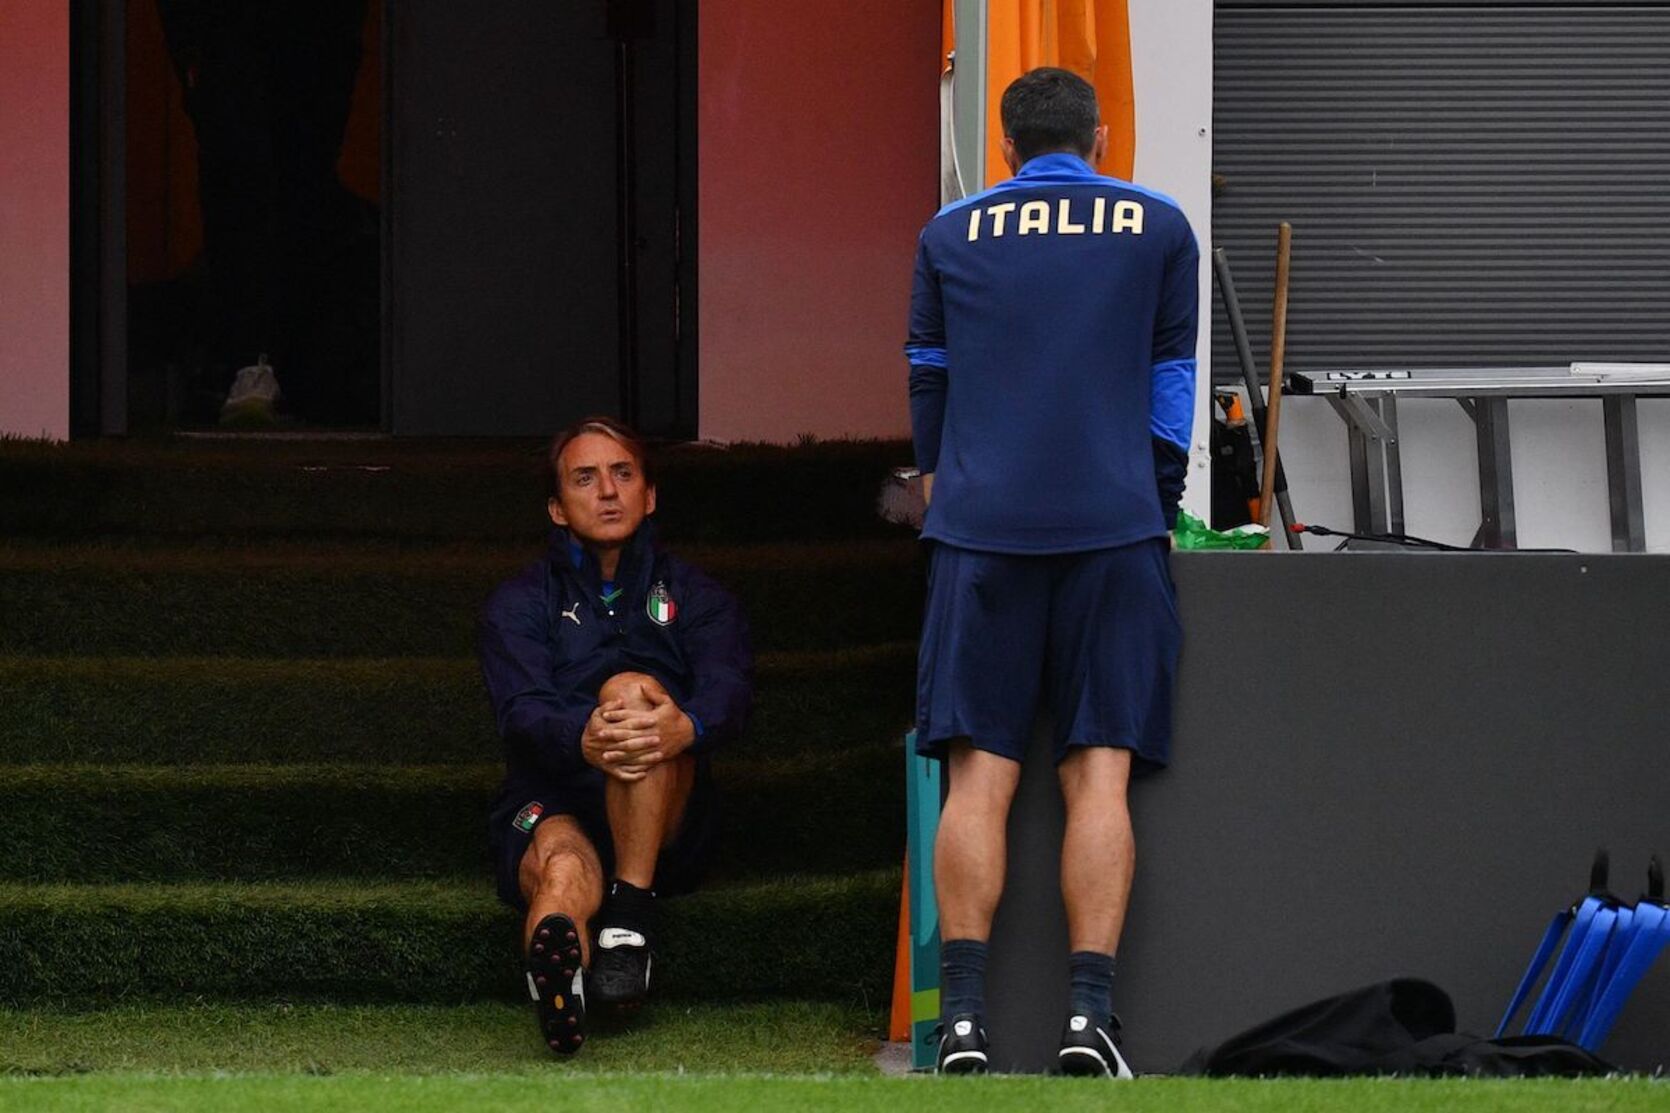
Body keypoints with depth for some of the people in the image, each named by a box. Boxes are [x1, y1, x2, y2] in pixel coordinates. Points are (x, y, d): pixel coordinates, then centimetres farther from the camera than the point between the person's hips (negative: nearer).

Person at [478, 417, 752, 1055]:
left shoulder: (695, 599, 18)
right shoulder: (519, 606, 16)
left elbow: (728, 691, -4)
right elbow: (523, 710, -5)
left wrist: (686, 727, -32)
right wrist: (585, 738, -32)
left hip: (665, 833, 1)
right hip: (551, 805, -1)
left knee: (630, 689, -29)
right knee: (564, 869, -38)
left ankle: (630, 917, -35)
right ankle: (558, 970, -75)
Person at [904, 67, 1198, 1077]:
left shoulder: (952, 234, 12)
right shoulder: (1159, 228, 11)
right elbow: (1172, 383, 15)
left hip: (980, 529, 1)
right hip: (1113, 527, 0)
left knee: (980, 774, -2)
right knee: (1099, 770, -2)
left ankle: (964, 1014, -12)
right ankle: (1091, 1012, -13)